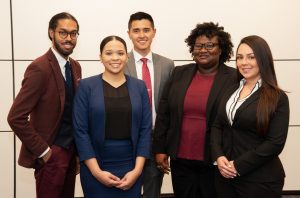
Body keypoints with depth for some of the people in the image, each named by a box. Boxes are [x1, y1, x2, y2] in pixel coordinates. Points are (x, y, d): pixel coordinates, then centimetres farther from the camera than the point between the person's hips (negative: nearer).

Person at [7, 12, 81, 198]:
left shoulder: (75, 66, 6)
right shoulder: (39, 68, -18)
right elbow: (16, 117, -21)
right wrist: (42, 150, -16)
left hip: (71, 149, 7)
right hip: (51, 153, -7)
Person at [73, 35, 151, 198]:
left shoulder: (139, 86, 3)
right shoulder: (86, 86, -3)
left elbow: (145, 129, 1)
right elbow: (80, 131, -6)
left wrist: (137, 169, -6)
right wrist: (96, 171, -11)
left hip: (131, 168, 2)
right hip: (95, 169, -2)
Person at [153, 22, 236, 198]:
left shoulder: (234, 78, -6)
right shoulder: (179, 74, 5)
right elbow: (163, 114, 7)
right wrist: (160, 149, 5)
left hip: (215, 161, -3)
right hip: (181, 159, 3)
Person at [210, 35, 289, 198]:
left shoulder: (277, 98, -8)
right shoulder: (231, 91, 8)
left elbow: (275, 143, -14)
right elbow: (217, 126, 8)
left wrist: (239, 166, -16)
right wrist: (218, 156, -9)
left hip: (260, 179, -5)